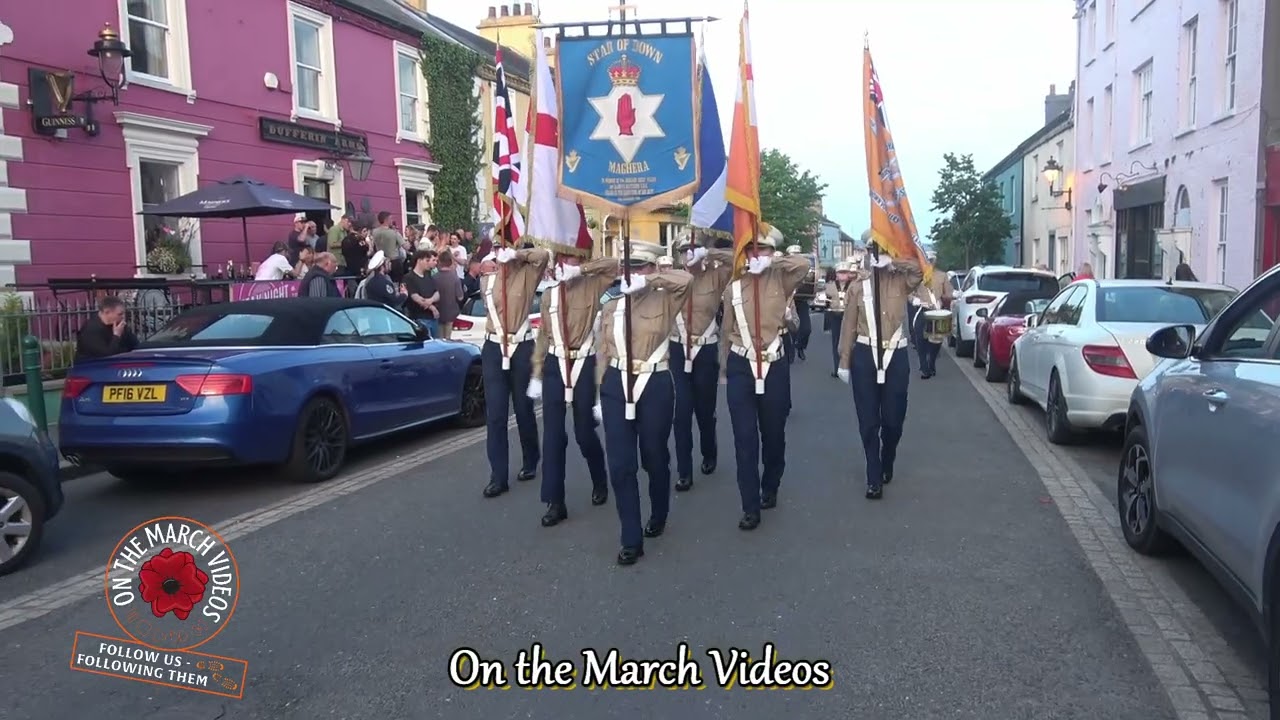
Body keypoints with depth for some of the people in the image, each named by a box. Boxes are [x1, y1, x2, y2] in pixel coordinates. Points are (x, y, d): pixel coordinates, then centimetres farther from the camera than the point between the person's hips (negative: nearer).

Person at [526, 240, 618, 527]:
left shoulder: (592, 286, 0)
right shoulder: (549, 293, 9)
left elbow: (615, 265, -14)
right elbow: (543, 336, 11)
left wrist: (581, 270, -16)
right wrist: (536, 375, 8)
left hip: (584, 365, -2)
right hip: (555, 367, 3)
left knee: (584, 432, 6)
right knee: (552, 434, -1)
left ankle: (600, 483, 34)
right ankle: (555, 503, 7)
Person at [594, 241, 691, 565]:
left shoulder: (664, 301, -1)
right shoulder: (610, 307, 8)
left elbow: (685, 279, -22)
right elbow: (603, 354, 11)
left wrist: (647, 282, -21)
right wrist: (600, 395, 10)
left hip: (655, 386, -2)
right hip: (617, 387, 2)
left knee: (654, 458, 13)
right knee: (620, 464, -2)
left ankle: (658, 516, 40)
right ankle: (632, 539, 6)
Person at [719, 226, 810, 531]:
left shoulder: (780, 280, 1)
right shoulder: (733, 288, 4)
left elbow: (803, 264, -20)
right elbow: (727, 331, 11)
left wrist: (771, 263, -12)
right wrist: (724, 370, 15)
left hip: (774, 366, 0)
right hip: (741, 368, 0)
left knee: (774, 433, 12)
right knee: (745, 438, -2)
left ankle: (770, 489, 35)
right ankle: (751, 507, 5)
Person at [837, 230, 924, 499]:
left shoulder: (901, 280, 2)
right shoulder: (858, 285, 2)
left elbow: (919, 269, -21)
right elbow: (849, 324, 3)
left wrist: (891, 263, -21)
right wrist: (844, 361, 2)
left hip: (895, 355, 0)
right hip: (865, 356, 0)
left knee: (894, 419, 7)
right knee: (868, 421, 2)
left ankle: (887, 463, 36)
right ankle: (874, 478, 14)